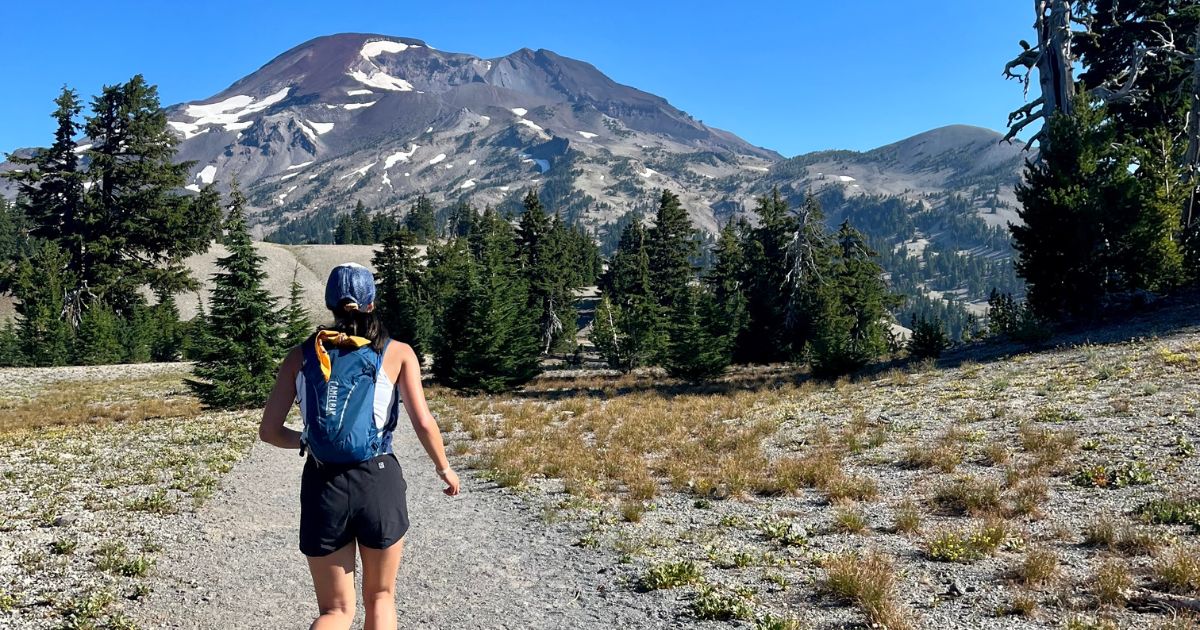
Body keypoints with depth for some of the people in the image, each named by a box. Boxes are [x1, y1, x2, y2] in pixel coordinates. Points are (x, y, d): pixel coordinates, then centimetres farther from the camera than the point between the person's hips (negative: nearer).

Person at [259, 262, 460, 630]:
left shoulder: (301, 355, 5)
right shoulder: (397, 353, 0)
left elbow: (269, 431, 4)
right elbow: (423, 423, -6)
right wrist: (444, 468, 10)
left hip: (322, 485, 1)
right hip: (379, 481, -1)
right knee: (380, 597, 21)